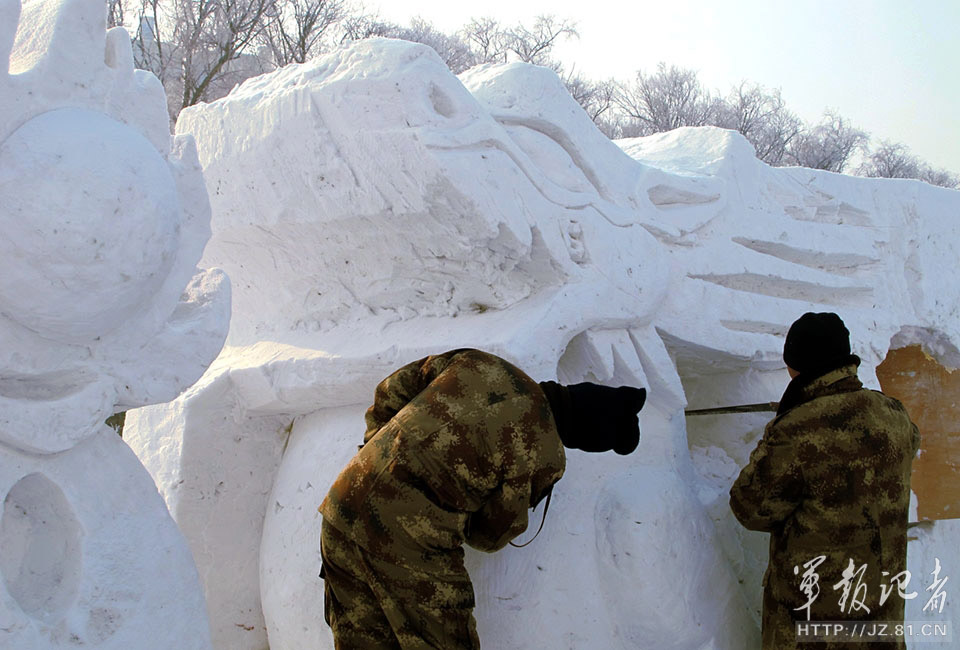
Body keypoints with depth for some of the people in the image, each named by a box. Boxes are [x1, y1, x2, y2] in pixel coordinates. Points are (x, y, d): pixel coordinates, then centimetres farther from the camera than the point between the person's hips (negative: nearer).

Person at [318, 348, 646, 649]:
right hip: (407, 547, -7)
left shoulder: (477, 364, 5)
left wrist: (377, 447, 29)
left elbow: (390, 391, 16)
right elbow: (490, 536, 3)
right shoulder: (544, 456, -10)